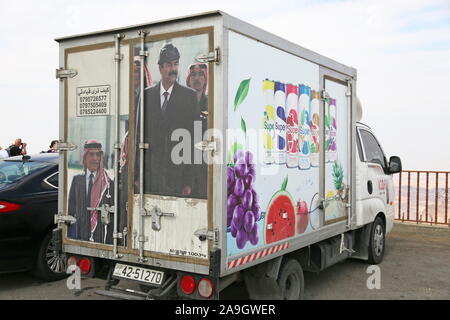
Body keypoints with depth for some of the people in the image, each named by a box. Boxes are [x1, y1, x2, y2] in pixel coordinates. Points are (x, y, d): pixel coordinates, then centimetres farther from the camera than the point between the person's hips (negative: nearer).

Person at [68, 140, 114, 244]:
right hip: (80, 235, 3)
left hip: (101, 236, -2)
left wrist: (110, 242, -6)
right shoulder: (77, 179, 7)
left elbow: (113, 214, -2)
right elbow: (71, 207, 10)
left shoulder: (108, 182, -3)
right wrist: (70, 237, 6)